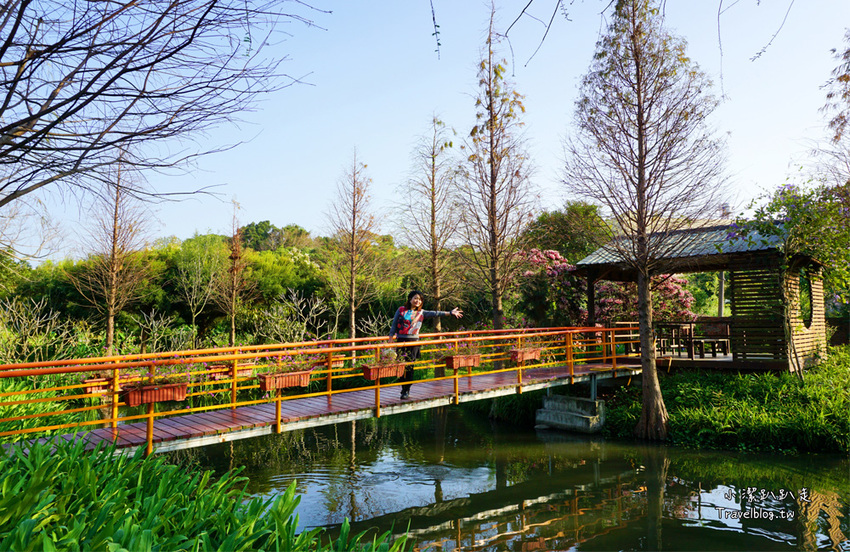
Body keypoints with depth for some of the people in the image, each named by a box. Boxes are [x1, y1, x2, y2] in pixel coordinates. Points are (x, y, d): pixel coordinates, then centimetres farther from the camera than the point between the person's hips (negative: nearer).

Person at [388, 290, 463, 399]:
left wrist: (450, 313, -13)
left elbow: (435, 313, -3)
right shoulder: (401, 310, 4)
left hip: (413, 341, 1)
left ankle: (406, 391, 9)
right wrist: (390, 341, 2)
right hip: (401, 341, 0)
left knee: (409, 366, -1)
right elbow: (394, 326, 6)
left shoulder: (421, 313, 7)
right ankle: (404, 389, 16)